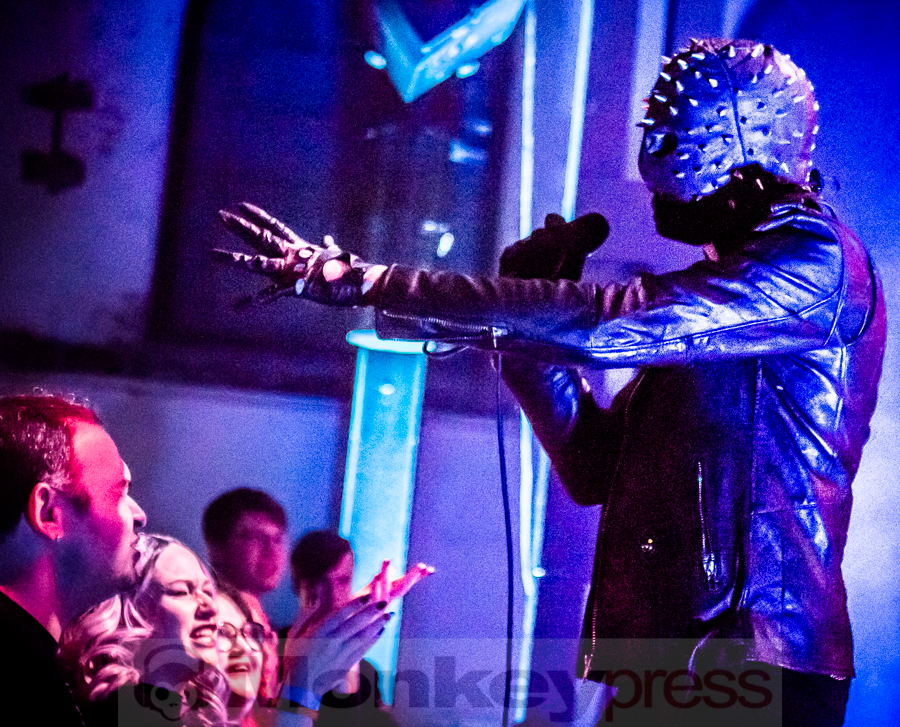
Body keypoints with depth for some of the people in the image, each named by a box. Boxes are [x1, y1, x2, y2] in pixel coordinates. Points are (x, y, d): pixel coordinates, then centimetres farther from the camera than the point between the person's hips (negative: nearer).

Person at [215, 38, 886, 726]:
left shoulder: (816, 259, -8)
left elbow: (595, 323, -19)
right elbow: (594, 468, 21)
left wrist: (359, 280, -19)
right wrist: (528, 320, 8)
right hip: (665, 664, 9)